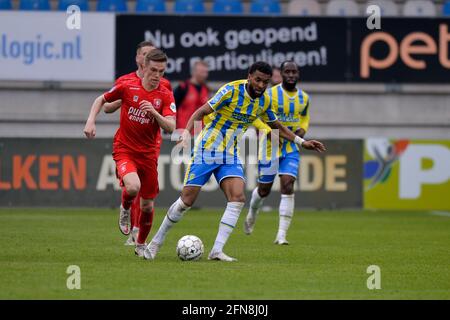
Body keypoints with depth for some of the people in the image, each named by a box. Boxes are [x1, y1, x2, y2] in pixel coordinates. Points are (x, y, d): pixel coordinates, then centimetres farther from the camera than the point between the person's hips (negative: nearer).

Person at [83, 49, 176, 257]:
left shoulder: (165, 96, -5)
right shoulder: (127, 87, -8)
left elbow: (171, 128, -15)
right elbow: (101, 100, 7)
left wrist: (154, 112, -30)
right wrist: (91, 121, -7)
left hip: (149, 153, 2)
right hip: (124, 149, -2)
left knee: (147, 205, 8)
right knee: (133, 187, -30)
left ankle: (141, 244, 32)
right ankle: (125, 208, 6)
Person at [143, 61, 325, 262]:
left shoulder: (264, 101, 3)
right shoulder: (231, 91, -16)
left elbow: (276, 125, 22)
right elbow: (202, 111, -17)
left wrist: (301, 142, 19)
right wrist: (187, 131, -33)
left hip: (230, 155, 5)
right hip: (207, 150, -5)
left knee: (237, 197, -16)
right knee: (187, 199, -6)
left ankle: (217, 251, -15)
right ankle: (156, 241, 12)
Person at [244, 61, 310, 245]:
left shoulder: (304, 98, 5)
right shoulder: (271, 95, -10)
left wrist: (301, 131, -2)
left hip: (291, 148, 3)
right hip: (270, 147, -2)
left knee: (287, 187, -14)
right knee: (264, 190, 7)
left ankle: (282, 235, -14)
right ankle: (252, 214, 43)